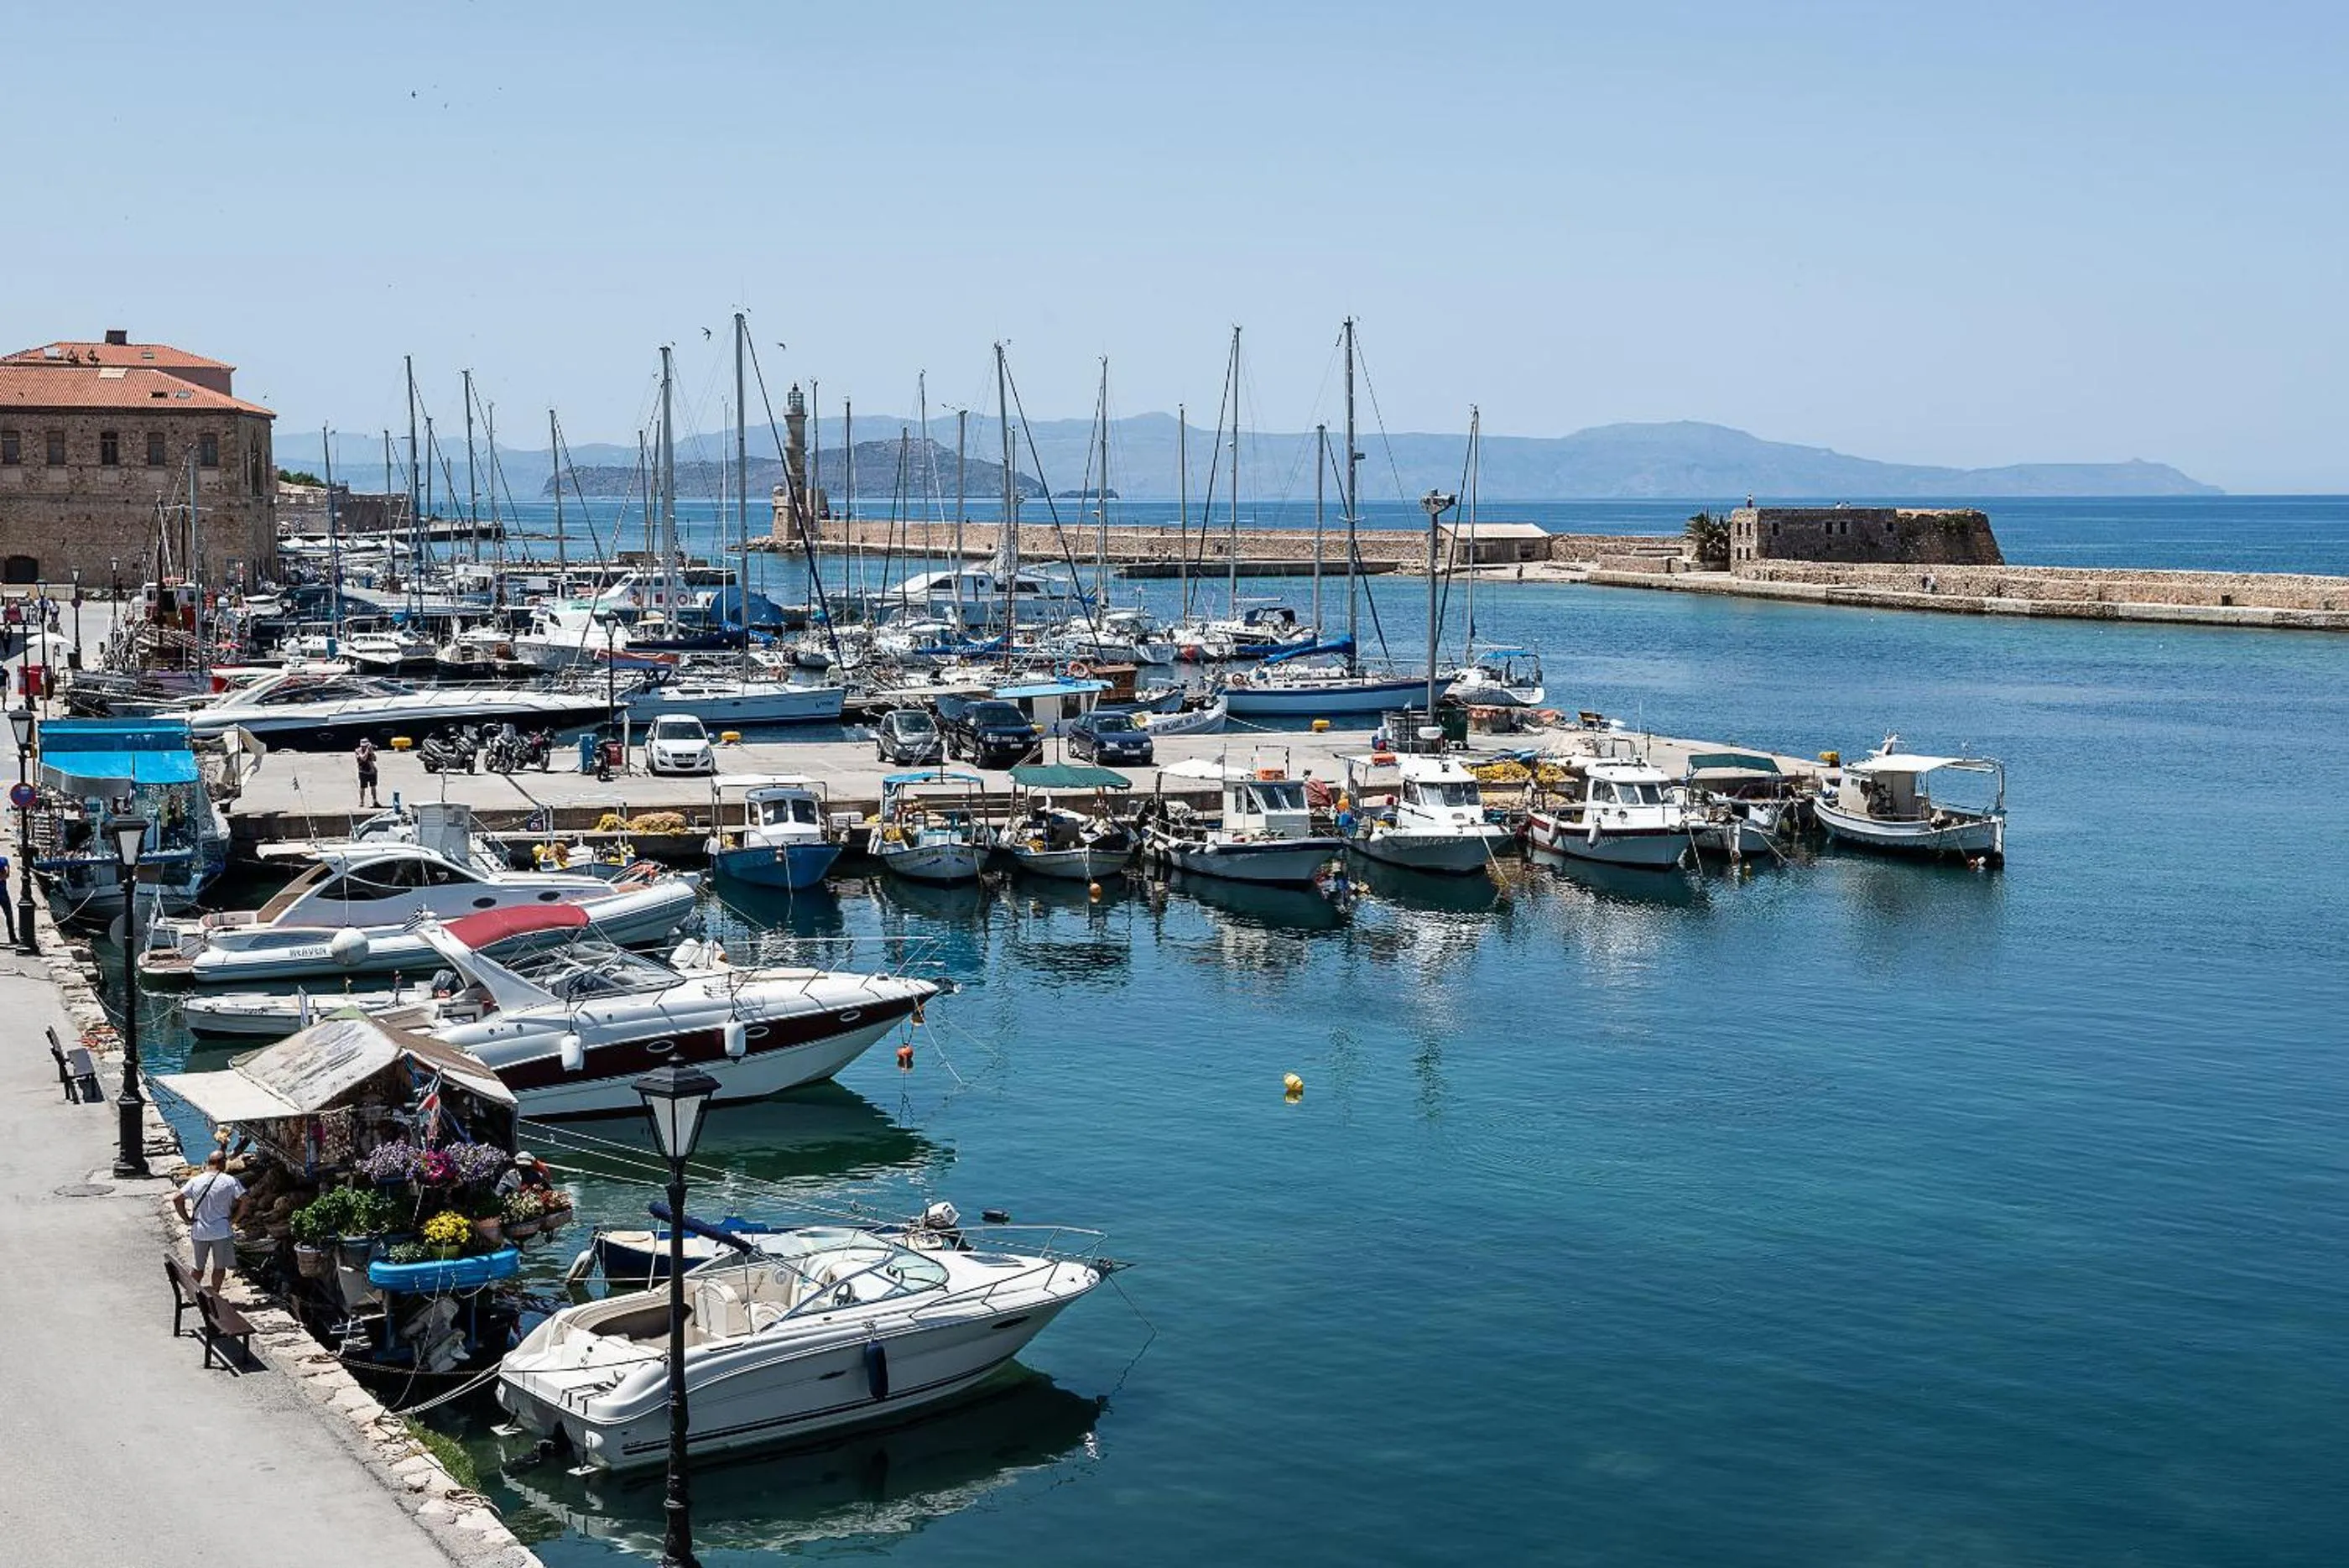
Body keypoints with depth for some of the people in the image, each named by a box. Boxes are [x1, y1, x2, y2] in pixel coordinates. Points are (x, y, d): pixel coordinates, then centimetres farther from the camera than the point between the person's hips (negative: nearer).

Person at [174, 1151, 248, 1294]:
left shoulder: (195, 1181, 0)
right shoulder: (230, 1181, -9)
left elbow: (177, 1198, -3)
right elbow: (243, 1202, -15)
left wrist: (188, 1219, 2)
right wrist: (233, 1219, -4)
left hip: (199, 1232, 3)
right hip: (221, 1232, -3)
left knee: (199, 1266, 18)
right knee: (219, 1266, 11)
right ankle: (215, 1294, 14)